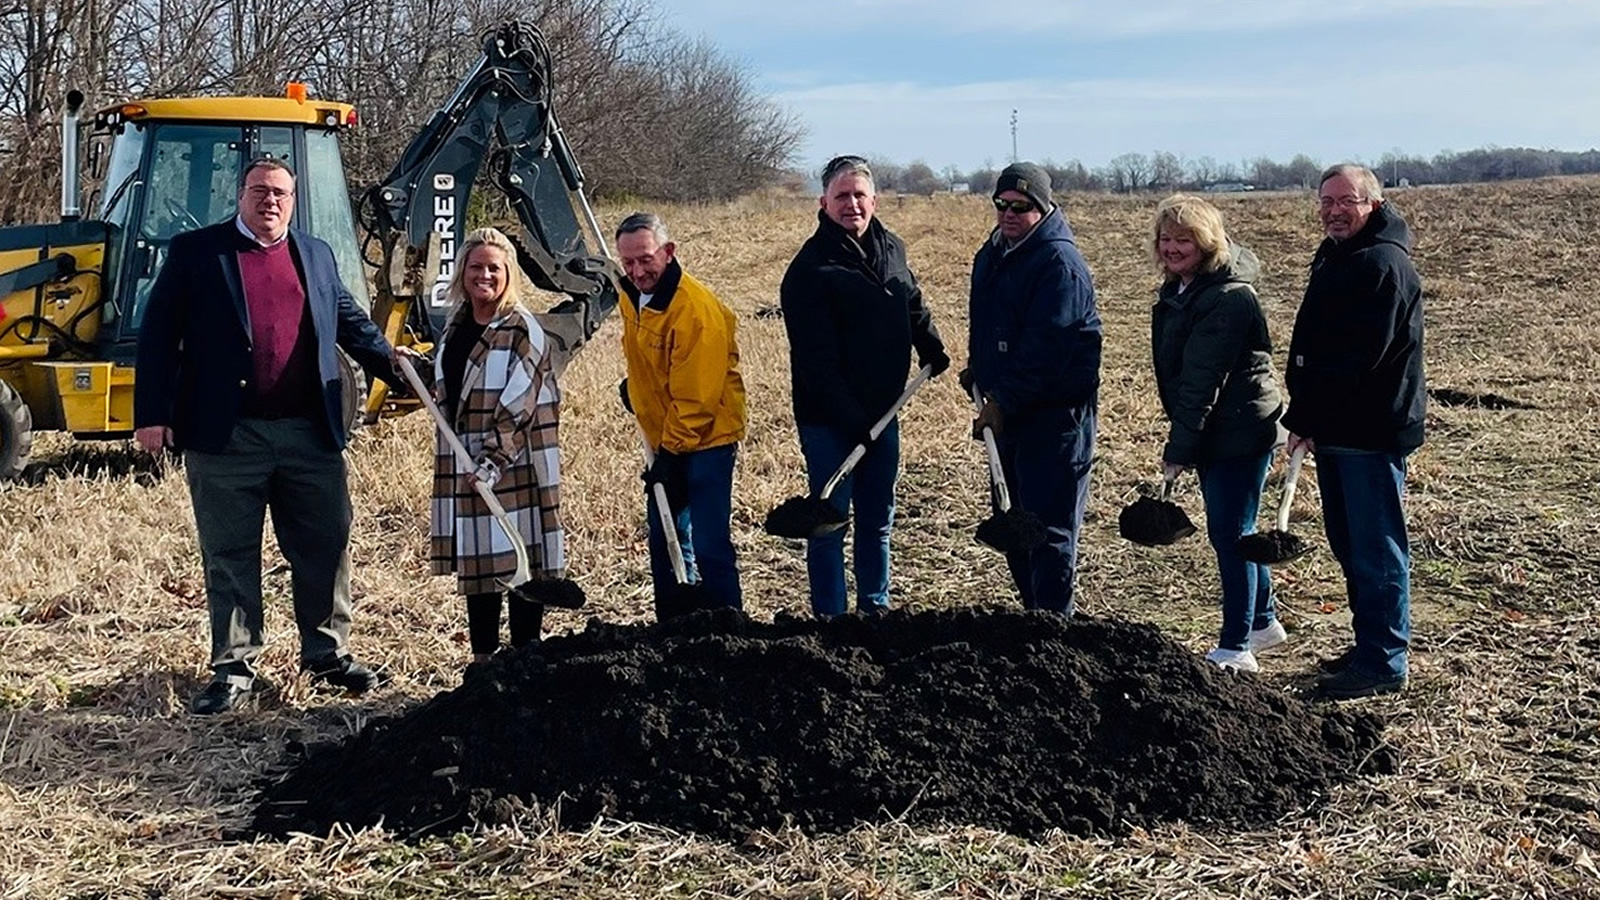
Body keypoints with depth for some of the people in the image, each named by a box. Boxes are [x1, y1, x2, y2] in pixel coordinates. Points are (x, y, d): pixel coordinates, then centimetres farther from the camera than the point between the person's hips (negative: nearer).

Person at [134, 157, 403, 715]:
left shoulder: (316, 255, 16)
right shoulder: (195, 252, 3)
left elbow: (350, 322, 21)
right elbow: (159, 334, -1)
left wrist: (392, 364, 4)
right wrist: (151, 414, -8)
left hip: (310, 433, 3)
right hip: (224, 435, -3)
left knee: (326, 547, 8)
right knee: (230, 557, 4)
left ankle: (328, 654, 24)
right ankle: (234, 671, 15)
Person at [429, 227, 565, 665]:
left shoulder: (522, 331, -12)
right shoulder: (457, 324, 11)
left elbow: (516, 408, -17)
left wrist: (492, 461, -23)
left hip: (513, 465, -7)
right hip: (462, 462, 8)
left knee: (519, 557, -1)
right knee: (473, 557, 13)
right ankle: (483, 655, 25)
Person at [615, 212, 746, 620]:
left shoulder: (696, 308, -24)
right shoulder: (632, 296, 2)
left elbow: (697, 396, -23)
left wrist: (672, 452, -20)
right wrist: (634, 387, 18)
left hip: (707, 437, -9)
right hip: (665, 438, 9)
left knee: (709, 546, -11)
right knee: (665, 539, 15)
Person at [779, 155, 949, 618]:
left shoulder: (891, 248, 6)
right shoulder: (811, 267, -16)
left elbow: (913, 304, 29)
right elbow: (817, 361, -21)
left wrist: (932, 348, 23)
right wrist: (851, 419, -24)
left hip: (883, 411, 7)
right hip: (830, 420, -7)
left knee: (878, 521, 17)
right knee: (829, 525, 0)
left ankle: (876, 607, 30)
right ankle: (830, 619, 10)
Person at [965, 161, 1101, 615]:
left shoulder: (1059, 263, -16)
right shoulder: (991, 255, 12)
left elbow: (1044, 348, -22)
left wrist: (1003, 403, -20)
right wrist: (976, 369, 9)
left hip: (1055, 413, -9)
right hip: (1007, 409, 9)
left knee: (1049, 527, -6)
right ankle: (1034, 614, 27)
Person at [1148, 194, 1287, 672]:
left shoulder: (1227, 298, -21)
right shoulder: (1177, 291, 9)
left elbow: (1203, 381, -23)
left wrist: (1179, 449, -22)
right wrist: (1181, 442, 13)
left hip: (1240, 433, -10)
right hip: (1214, 434, 10)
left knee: (1229, 533, -5)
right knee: (1232, 531, 19)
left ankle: (1235, 647, 4)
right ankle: (1263, 621, 36)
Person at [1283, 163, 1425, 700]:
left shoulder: (1383, 265, -17)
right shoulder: (1334, 257, 16)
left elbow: (1356, 359, -23)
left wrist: (1304, 418, -19)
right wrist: (1305, 416, 8)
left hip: (1371, 431, -10)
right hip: (1336, 428, 10)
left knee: (1377, 550, -3)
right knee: (1349, 545, 16)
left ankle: (1383, 663, 5)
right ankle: (1369, 648, 28)